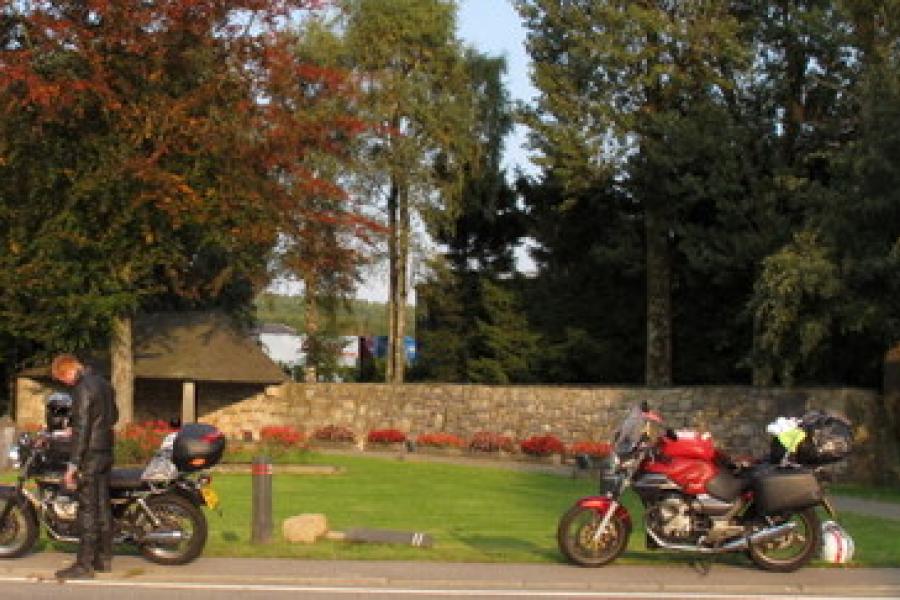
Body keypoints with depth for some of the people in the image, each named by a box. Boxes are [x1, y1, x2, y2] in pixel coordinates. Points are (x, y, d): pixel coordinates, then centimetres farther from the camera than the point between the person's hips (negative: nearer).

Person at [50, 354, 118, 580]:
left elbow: (81, 429, -20)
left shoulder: (83, 389, -16)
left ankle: (84, 564, -5)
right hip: (106, 451, 9)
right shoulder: (103, 383, 12)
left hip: (90, 454, -9)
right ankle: (104, 558, 18)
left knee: (87, 510, -7)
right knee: (103, 506, 12)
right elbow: (113, 416, 23)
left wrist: (73, 464, -19)